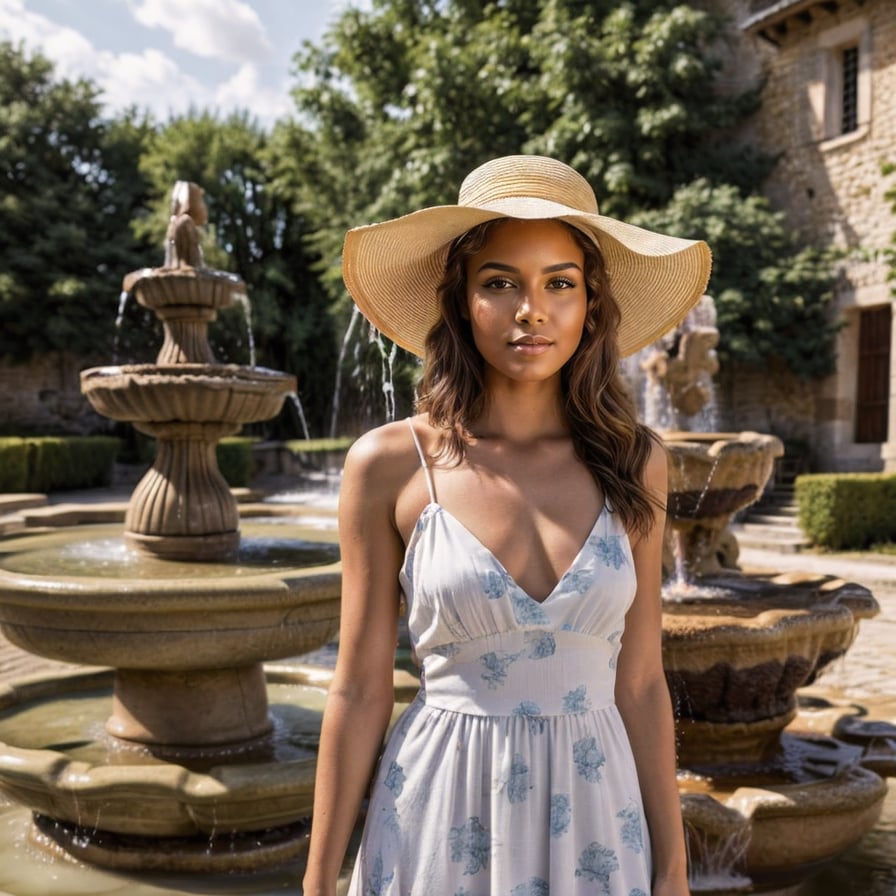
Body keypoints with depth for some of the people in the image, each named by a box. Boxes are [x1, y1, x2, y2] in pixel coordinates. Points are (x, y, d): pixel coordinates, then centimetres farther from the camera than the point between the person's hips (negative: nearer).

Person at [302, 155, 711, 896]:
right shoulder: (390, 465, -10)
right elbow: (360, 689, -5)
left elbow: (639, 683, 1)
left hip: (594, 810, 2)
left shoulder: (632, 464, -3)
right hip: (441, 810, -2)